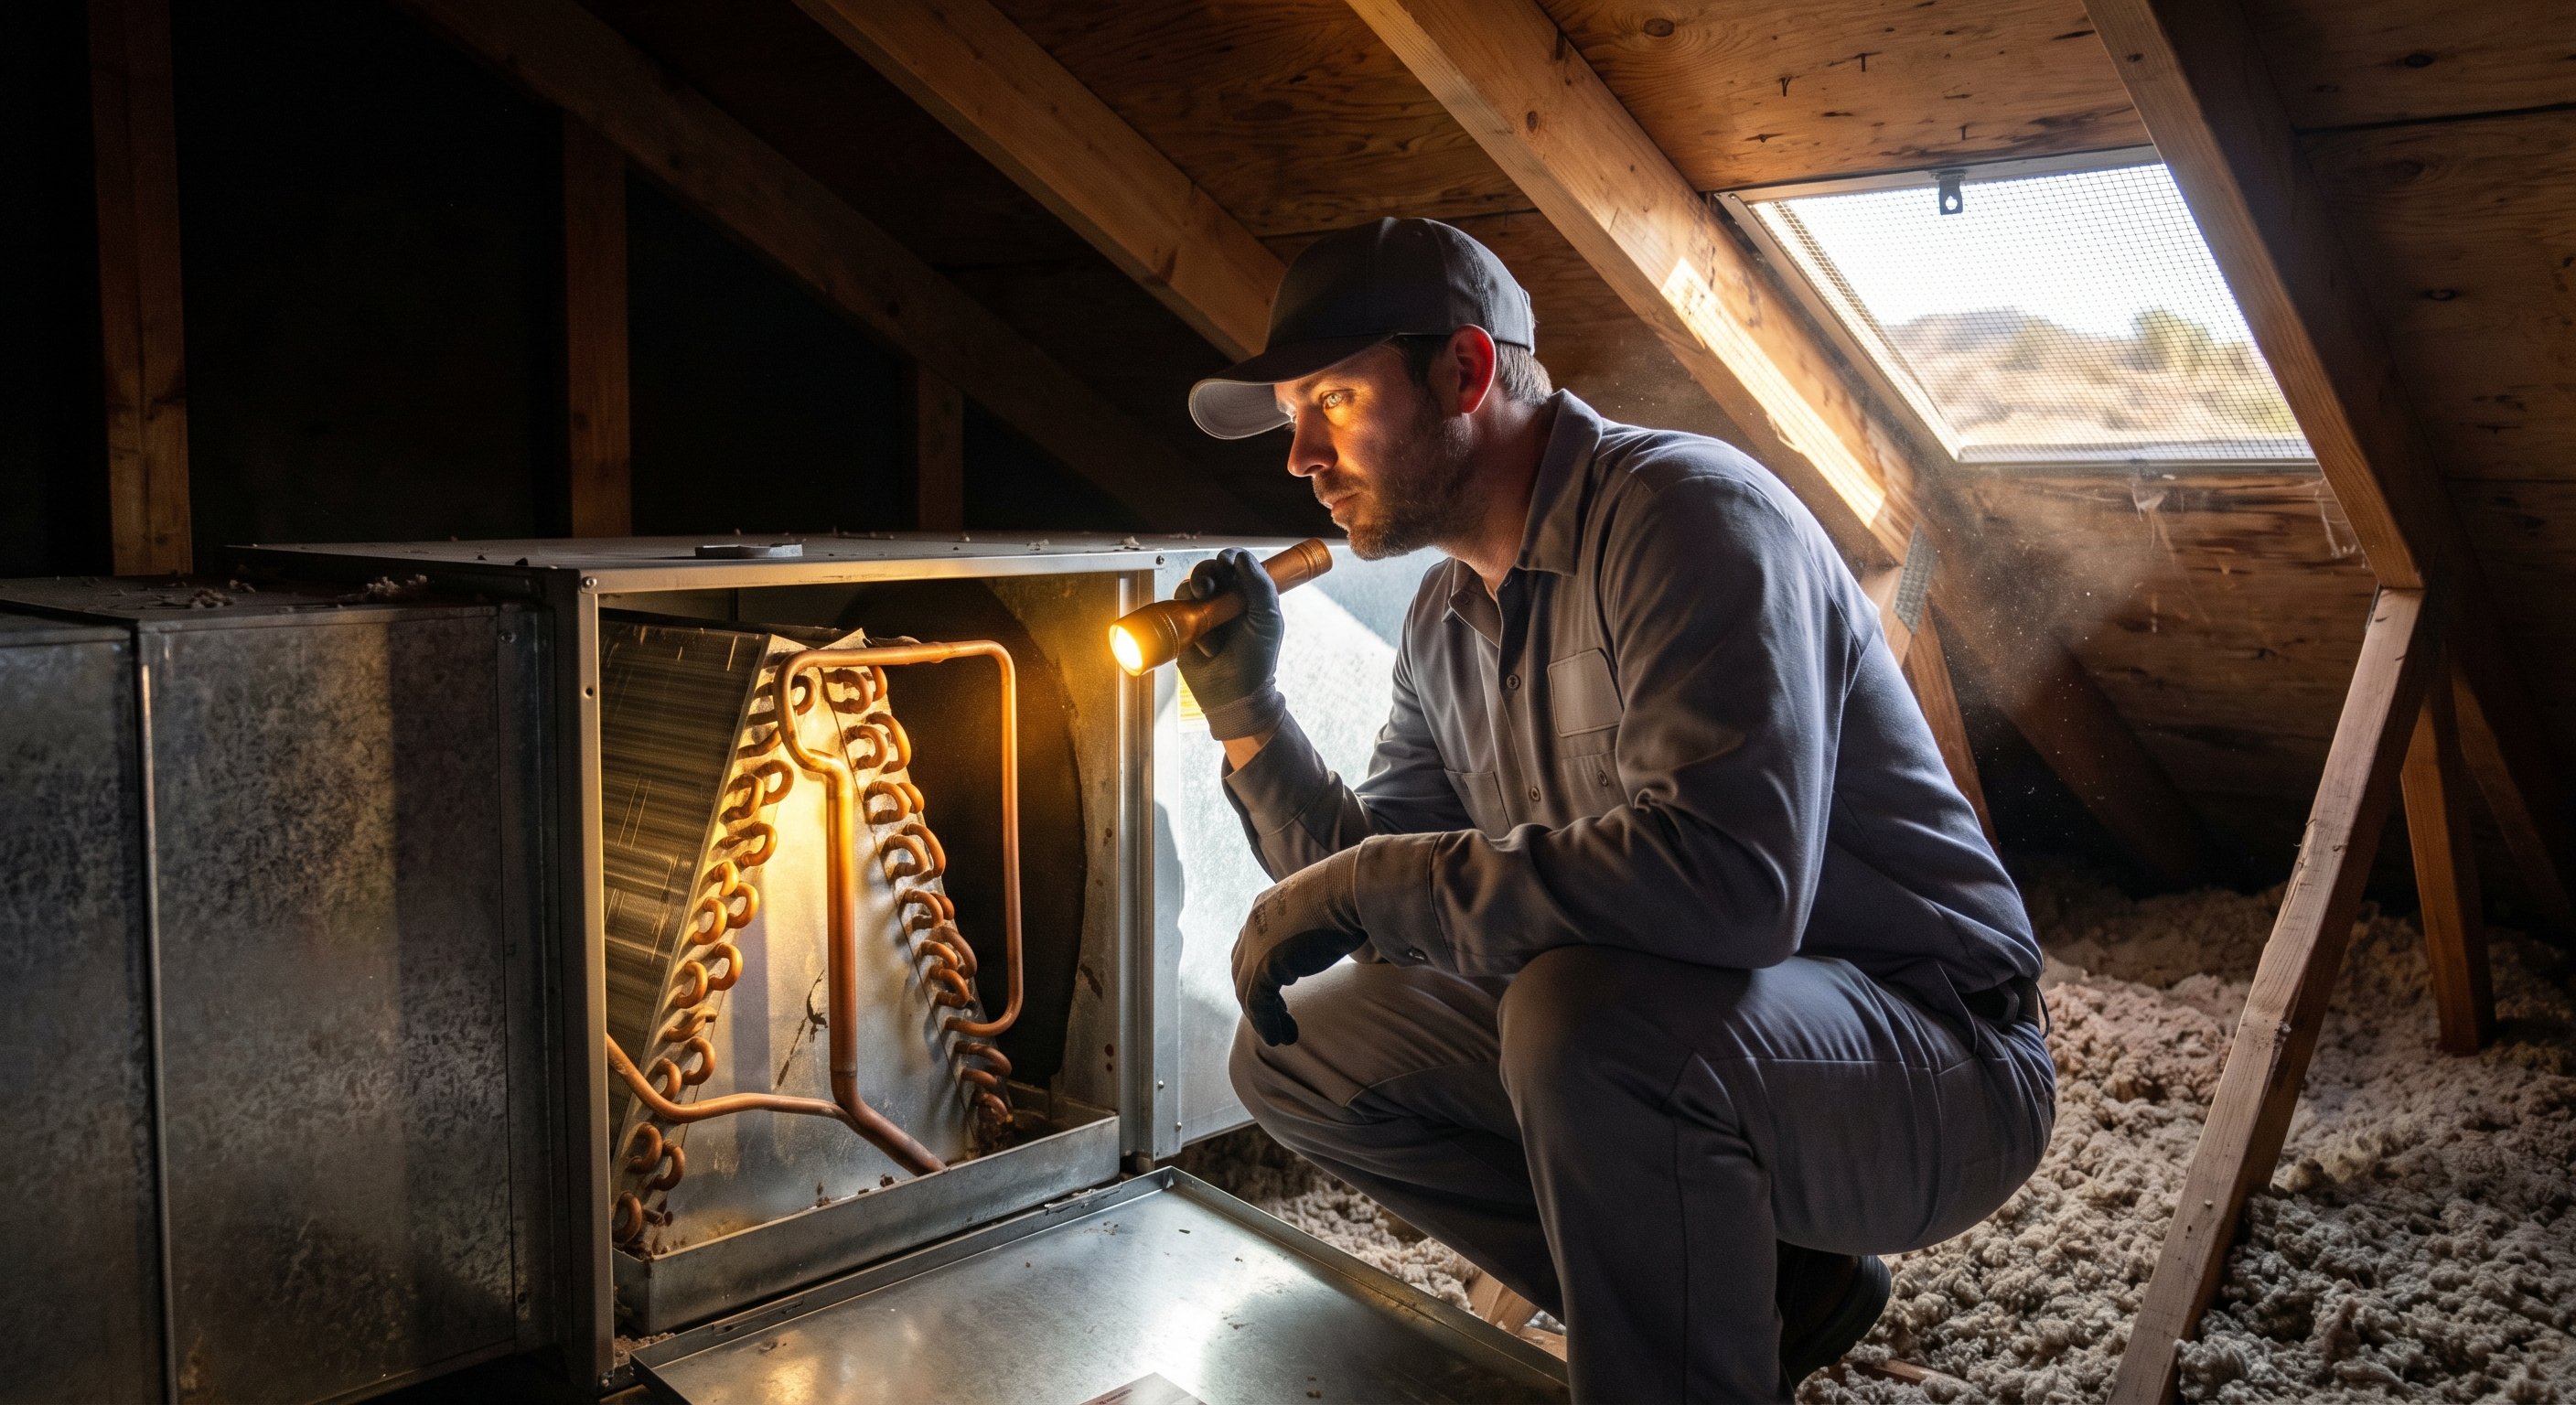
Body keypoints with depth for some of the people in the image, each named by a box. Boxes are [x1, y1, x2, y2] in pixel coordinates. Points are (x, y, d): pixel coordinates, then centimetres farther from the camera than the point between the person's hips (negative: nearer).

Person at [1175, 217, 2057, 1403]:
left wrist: (1368, 886, -27)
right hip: (1659, 1043, 9)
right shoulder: (1444, 622, 7)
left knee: (1591, 1015, -37)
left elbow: (1731, 878, -35)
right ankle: (1762, 1288, 8)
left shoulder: (1685, 512, -20)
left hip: (1927, 1063, -9)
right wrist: (1247, 714, -4)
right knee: (1297, 1050, 6)